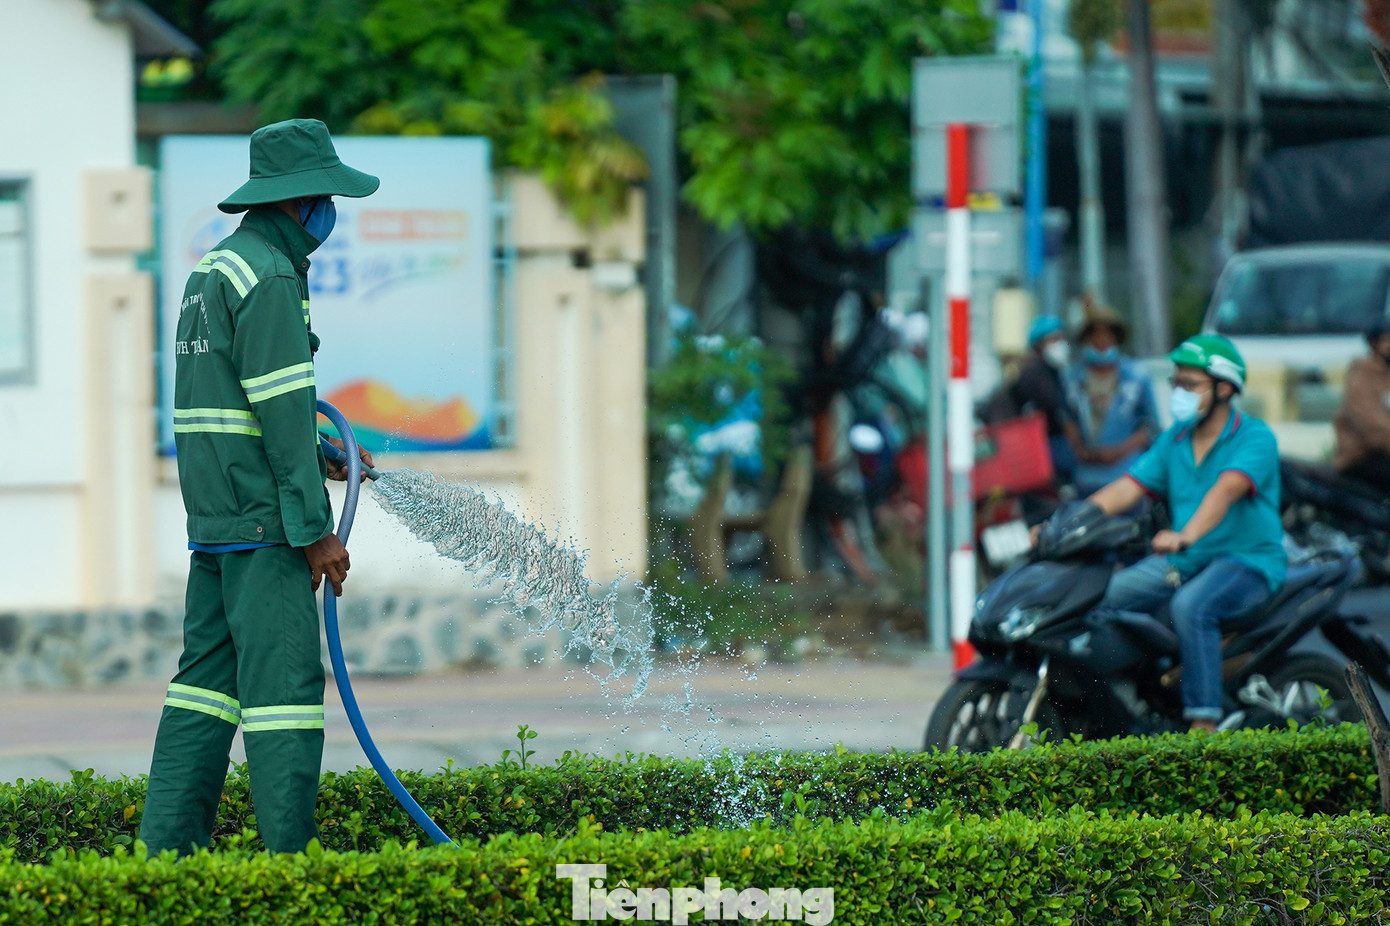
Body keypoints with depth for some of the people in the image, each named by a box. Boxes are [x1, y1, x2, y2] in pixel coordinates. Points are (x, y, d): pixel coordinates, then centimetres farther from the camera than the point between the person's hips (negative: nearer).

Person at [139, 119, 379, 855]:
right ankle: (289, 856, -11)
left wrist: (319, 456, 22)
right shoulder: (269, 276, -14)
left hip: (215, 517, 10)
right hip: (262, 518, -10)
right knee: (283, 678, -9)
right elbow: (282, 410, -18)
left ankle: (166, 848, 8)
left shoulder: (213, 270, 17)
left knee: (208, 675, 9)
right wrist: (315, 530, -17)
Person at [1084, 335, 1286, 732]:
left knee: (1191, 606, -37)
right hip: (1183, 563, 7)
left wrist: (1186, 536, -47)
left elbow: (1226, 490, -29)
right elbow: (1126, 489, 3)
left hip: (1248, 561, -7)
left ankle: (1205, 725, -37)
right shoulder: (1173, 440, 11)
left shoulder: (1254, 438, -11)